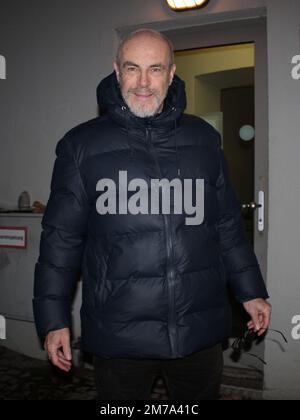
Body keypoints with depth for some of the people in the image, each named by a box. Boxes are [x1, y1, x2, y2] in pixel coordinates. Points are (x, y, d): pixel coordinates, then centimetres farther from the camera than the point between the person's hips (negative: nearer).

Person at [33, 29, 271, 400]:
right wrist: (53, 319, 0)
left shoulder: (204, 138, 4)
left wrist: (251, 290, 11)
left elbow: (227, 224, 10)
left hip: (200, 329, 2)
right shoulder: (81, 145, -2)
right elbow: (61, 237, 0)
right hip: (117, 334, -2)